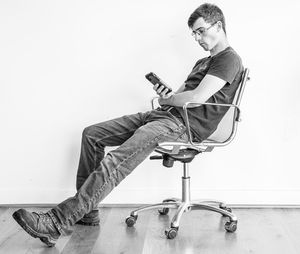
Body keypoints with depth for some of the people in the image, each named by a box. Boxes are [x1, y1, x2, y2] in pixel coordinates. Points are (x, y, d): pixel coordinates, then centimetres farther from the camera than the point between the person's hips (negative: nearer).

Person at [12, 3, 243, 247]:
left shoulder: (229, 59, -4)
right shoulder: (204, 62, 29)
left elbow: (197, 97, -17)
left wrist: (166, 99, -1)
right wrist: (165, 95, 0)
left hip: (185, 125, -10)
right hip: (163, 115, 10)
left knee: (116, 161, -28)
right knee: (91, 134, 4)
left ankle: (58, 223, -28)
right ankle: (87, 211, 4)